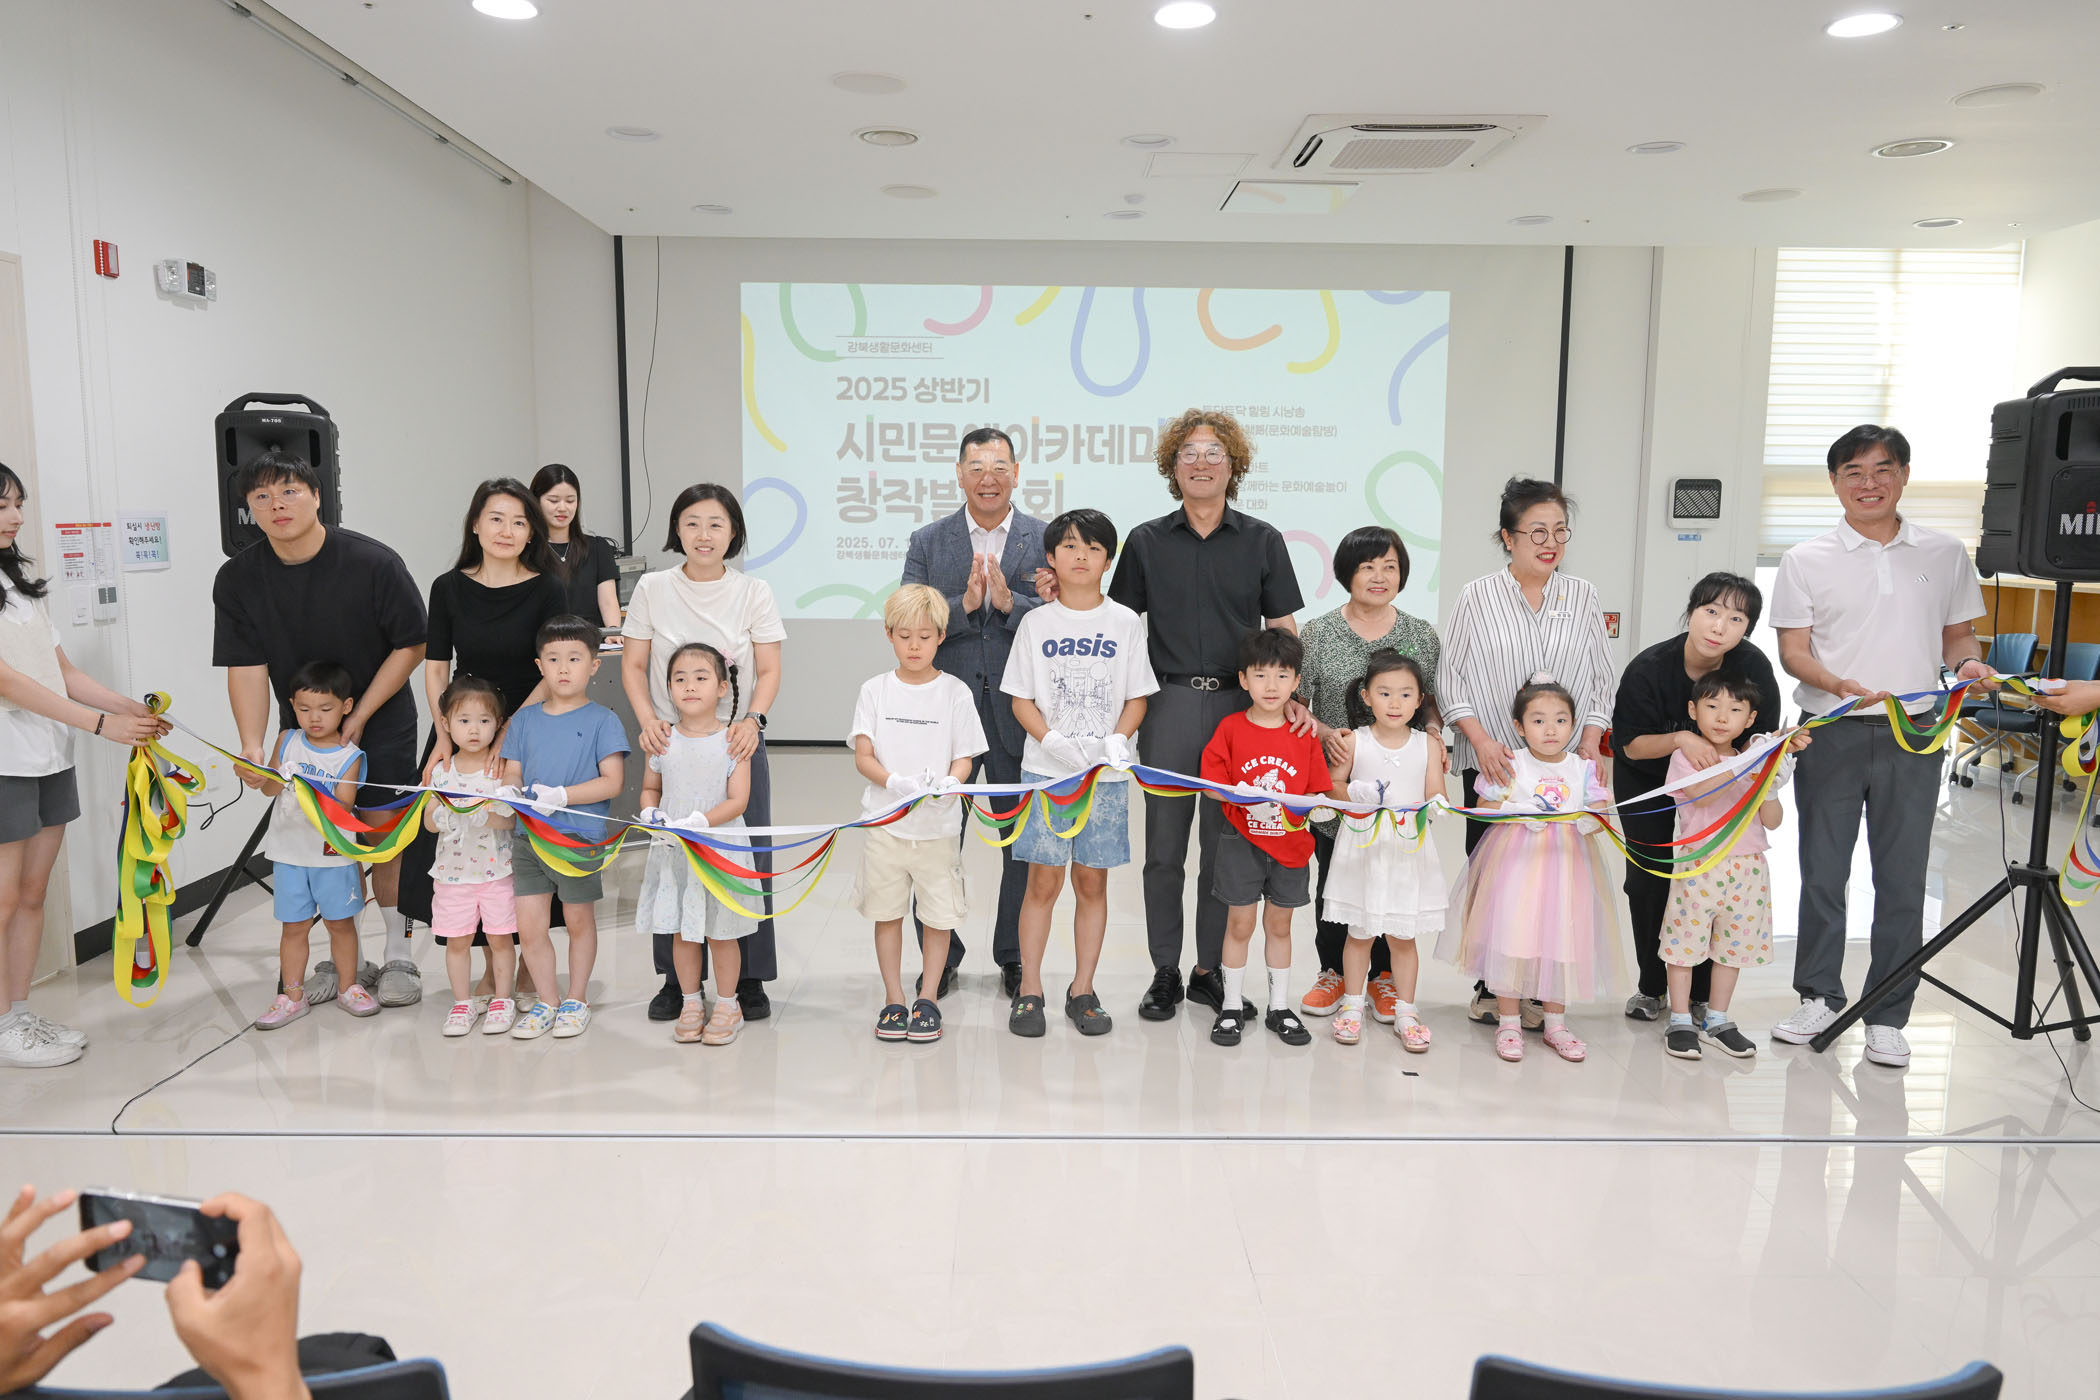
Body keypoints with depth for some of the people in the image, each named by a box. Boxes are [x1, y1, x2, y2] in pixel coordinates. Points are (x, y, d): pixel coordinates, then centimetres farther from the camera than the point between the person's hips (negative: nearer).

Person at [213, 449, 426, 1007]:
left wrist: (357, 720, -12)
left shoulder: (373, 563, -16)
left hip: (380, 725, -3)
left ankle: (398, 955, 11)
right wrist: (252, 748, -23)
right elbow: (246, 668, -9)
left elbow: (412, 645, -10)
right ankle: (345, 959, 19)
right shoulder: (237, 580, -6)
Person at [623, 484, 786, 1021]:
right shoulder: (652, 589, 3)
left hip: (737, 740, -1)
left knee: (746, 855, 1)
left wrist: (752, 719, -19)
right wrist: (647, 719, -12)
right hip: (671, 740, 1)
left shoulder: (753, 592, 1)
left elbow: (768, 670, -1)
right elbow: (633, 665, 4)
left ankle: (749, 978, 13)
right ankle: (676, 978, 18)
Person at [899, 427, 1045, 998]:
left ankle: (1014, 958, 25)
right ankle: (941, 958, 24)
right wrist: (964, 604, -17)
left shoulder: (1048, 540, 3)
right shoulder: (927, 542, 5)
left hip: (1020, 715, 0)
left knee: (1024, 844, 9)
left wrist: (1010, 602, -18)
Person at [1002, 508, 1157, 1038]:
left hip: (1106, 775, 1)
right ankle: (1029, 991, 12)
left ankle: (1082, 990, 18)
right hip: (1046, 771, -1)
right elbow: (1021, 701, 2)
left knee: (1092, 881, 6)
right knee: (1043, 880, 0)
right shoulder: (1036, 623, 3)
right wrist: (1053, 741, -15)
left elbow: (1137, 700, 5)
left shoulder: (1125, 623, 4)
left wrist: (1117, 741, -13)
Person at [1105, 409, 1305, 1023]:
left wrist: (1293, 695, -8)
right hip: (1168, 706, 0)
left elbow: (1283, 629, 6)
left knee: (1225, 846, 7)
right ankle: (1164, 973, 17)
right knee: (1164, 848, 4)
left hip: (1240, 706, 0)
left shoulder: (1262, 540, 6)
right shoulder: (1146, 542, 7)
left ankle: (1211, 971, 20)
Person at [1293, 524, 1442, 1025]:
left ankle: (1384, 975, 23)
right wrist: (1325, 732, -15)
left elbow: (1432, 700, 16)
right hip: (1335, 780, -1)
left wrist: (1432, 730, -3)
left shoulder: (1422, 634, 7)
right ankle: (1333, 971, 24)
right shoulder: (1317, 633, 0)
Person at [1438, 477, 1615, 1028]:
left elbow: (1603, 678, 11)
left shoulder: (1582, 595, 8)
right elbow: (1450, 677, 1)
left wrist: (1591, 740, -3)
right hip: (1491, 763, -1)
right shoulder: (1477, 596, 1)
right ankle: (1491, 987, 15)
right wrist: (1481, 740, -10)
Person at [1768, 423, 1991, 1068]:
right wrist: (1838, 685, -21)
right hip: (1831, 734, -1)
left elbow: (1959, 633, 16)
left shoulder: (1945, 554, 8)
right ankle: (1819, 997, 23)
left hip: (1913, 735, 1)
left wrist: (1969, 663, -7)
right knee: (1822, 873, 7)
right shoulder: (1806, 560, 2)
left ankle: (1887, 1017, 15)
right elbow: (1793, 650, -2)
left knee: (1903, 880, 4)